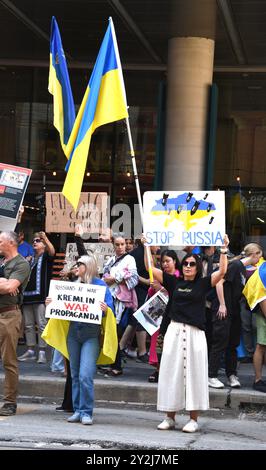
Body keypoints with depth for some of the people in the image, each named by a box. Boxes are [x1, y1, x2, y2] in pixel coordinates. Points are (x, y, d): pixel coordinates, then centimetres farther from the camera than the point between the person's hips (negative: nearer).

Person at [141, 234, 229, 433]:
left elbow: (222, 271, -8)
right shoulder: (174, 282, 9)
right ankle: (170, 418, 13)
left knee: (193, 374, 0)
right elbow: (150, 268, 9)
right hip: (174, 331, 2)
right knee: (171, 373, 4)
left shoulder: (202, 284, 3)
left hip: (195, 333, -2)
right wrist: (146, 247, 3)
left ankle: (194, 420, 6)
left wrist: (224, 249, -13)